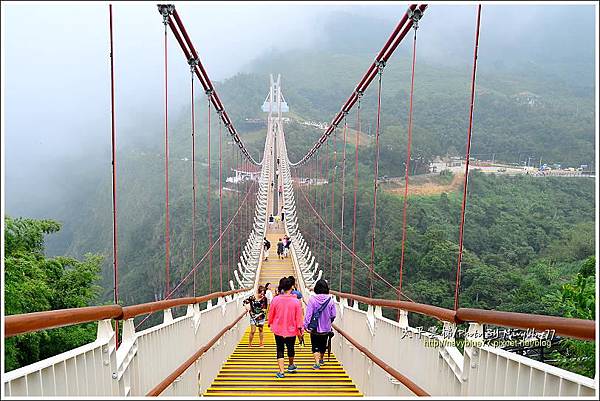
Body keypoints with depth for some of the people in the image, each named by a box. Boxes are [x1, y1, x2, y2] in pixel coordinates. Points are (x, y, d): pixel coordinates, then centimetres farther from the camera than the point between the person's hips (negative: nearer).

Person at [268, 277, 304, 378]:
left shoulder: (276, 299, -12)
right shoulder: (295, 301, -13)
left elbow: (271, 313, 0)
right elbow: (299, 317, -7)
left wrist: (270, 324, 17)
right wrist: (300, 329, 5)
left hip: (278, 329, -1)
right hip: (291, 330, 1)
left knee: (280, 350, 10)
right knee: (291, 348, 21)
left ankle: (281, 371, 5)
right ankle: (291, 365, 43)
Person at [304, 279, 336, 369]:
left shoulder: (312, 299, -17)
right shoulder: (330, 300, -10)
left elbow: (308, 314, -16)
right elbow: (333, 315, -2)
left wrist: (305, 325, -8)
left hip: (315, 328, -3)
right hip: (326, 328, 3)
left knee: (315, 346, 10)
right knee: (323, 345, 22)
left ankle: (317, 363, 0)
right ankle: (321, 360, 40)